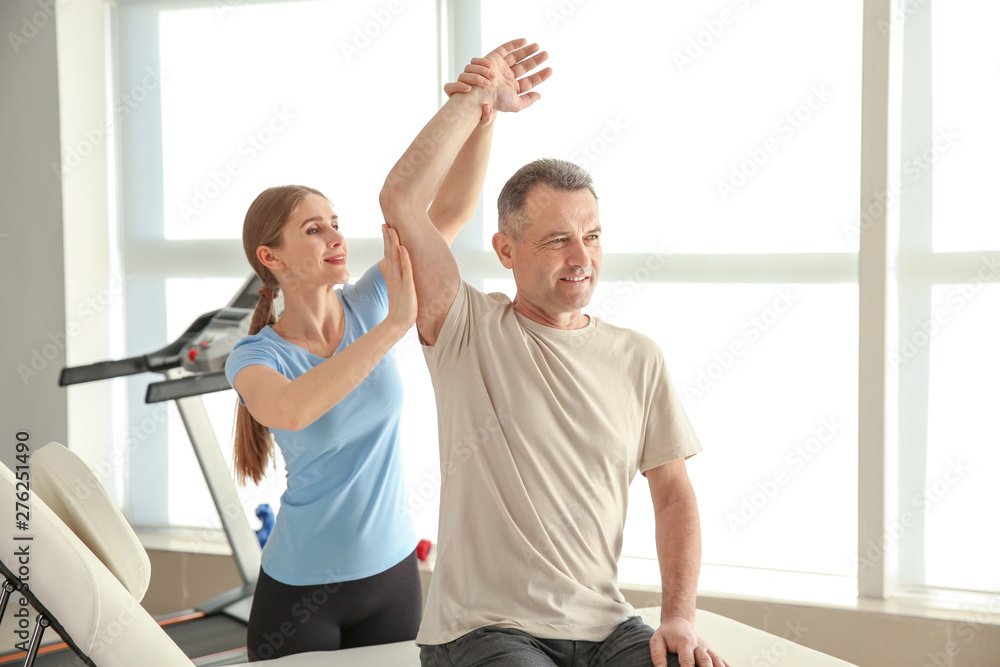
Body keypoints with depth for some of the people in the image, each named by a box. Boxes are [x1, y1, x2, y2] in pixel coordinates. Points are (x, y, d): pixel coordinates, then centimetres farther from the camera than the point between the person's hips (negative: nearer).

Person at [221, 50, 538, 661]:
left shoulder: (368, 305, -6)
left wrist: (483, 114, -30)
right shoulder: (256, 357, -15)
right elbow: (291, 411, -40)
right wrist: (395, 324, -41)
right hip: (301, 590, -3)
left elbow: (452, 208, -15)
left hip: (393, 572, 3)